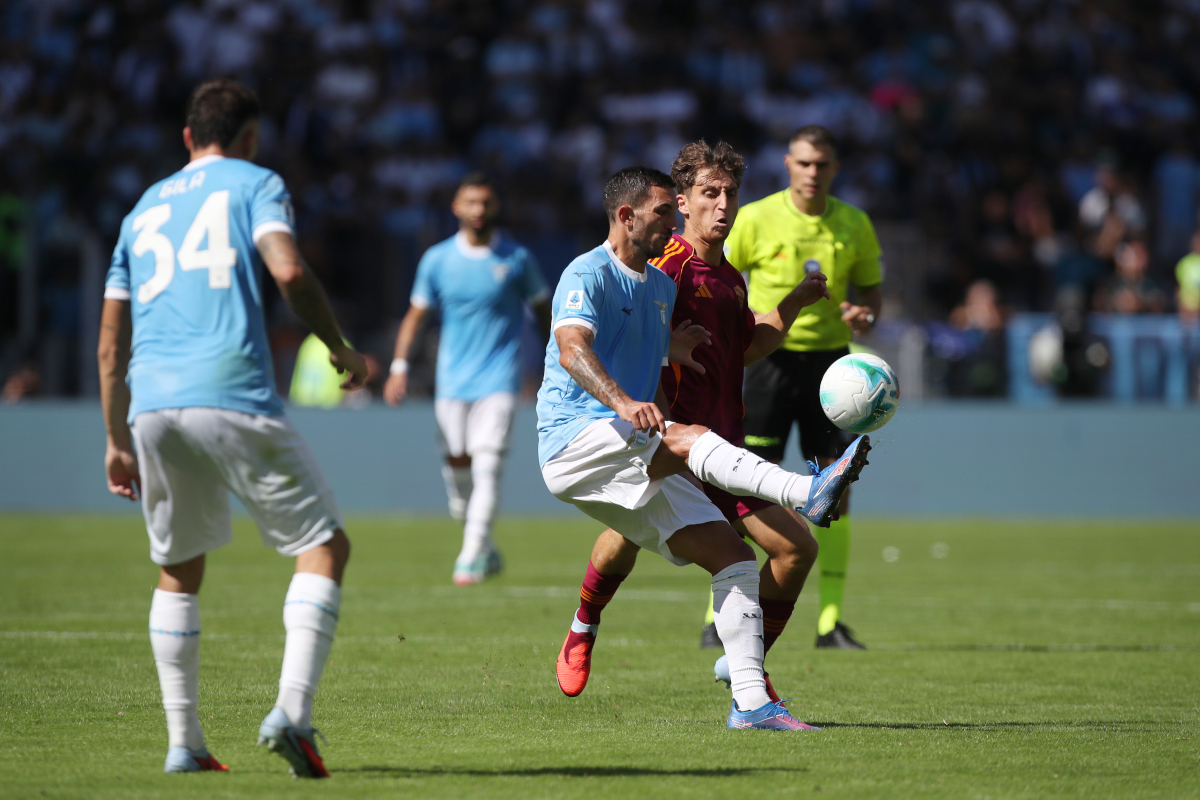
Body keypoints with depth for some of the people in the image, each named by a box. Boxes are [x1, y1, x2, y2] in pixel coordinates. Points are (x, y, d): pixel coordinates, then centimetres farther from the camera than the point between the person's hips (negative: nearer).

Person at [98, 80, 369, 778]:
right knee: (325, 548, 1)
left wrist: (118, 440, 30)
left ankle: (184, 743, 16)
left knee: (179, 572, 21)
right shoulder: (255, 183, 10)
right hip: (233, 397, -5)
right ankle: (292, 710, -18)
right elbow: (289, 271, -10)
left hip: (152, 407, 5)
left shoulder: (145, 209, 26)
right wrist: (342, 352, 3)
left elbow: (111, 346, 24)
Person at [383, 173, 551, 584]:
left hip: (498, 378, -3)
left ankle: (472, 557, -18)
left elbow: (543, 311, 10)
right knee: (457, 464, 4)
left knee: (487, 464, -16)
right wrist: (399, 367, 1)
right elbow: (416, 314, 9)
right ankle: (485, 548, 23)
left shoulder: (517, 258, -1)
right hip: (452, 379, 3)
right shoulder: (437, 259, 3)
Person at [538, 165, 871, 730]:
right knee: (686, 439, -35)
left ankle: (750, 699, -7)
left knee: (734, 557, -5)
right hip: (573, 439, -8)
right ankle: (807, 492, -55)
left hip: (631, 461, 8)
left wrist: (676, 348, 13)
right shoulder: (587, 275, -7)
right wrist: (623, 403, -45)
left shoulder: (661, 285, 20)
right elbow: (571, 348, -26)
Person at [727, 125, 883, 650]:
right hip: (769, 357, -3)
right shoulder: (755, 219, -4)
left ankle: (830, 621, 5)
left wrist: (863, 317, -9)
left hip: (829, 358, 3)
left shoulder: (854, 226, 5)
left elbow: (871, 292, 14)